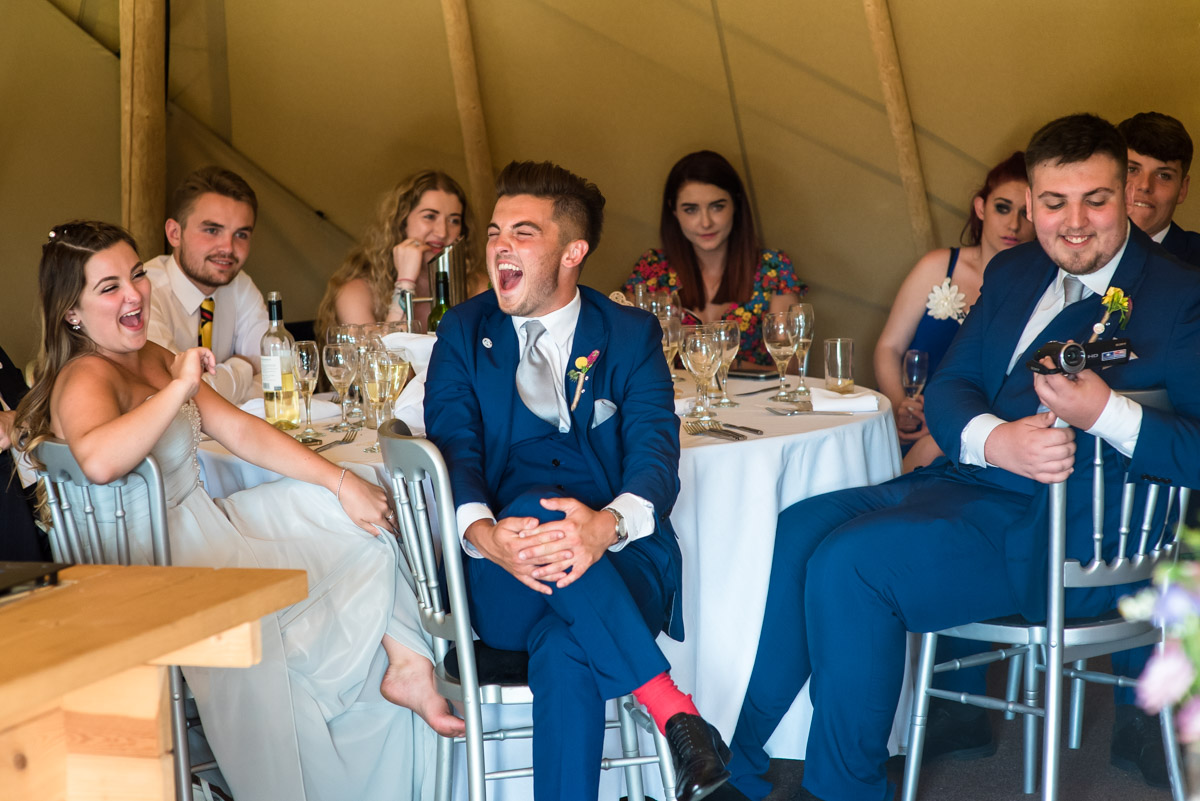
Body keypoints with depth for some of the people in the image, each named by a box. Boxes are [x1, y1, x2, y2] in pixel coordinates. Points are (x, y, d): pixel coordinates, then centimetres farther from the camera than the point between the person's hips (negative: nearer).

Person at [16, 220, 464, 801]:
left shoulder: (152, 359, 10)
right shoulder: (86, 378, -20)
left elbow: (241, 430, 8)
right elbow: (98, 460, -44)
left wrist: (341, 481, -1)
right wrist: (180, 386, -32)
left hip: (198, 522, 10)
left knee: (350, 509, 2)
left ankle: (407, 663, -3)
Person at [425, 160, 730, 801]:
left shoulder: (631, 335, 9)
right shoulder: (463, 332, 13)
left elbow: (656, 455, -5)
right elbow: (452, 448, -2)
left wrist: (607, 525, -30)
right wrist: (485, 533, -26)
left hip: (619, 565, -1)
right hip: (502, 582, 1)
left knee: (566, 654, -35)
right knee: (533, 507, -35)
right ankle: (673, 709, -32)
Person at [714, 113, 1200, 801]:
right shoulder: (1013, 272, 16)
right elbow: (948, 387, 10)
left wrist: (1105, 412, -31)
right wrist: (995, 439, -13)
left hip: (1066, 532, -8)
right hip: (971, 480, 8)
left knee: (848, 562, -24)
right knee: (798, 530, -8)